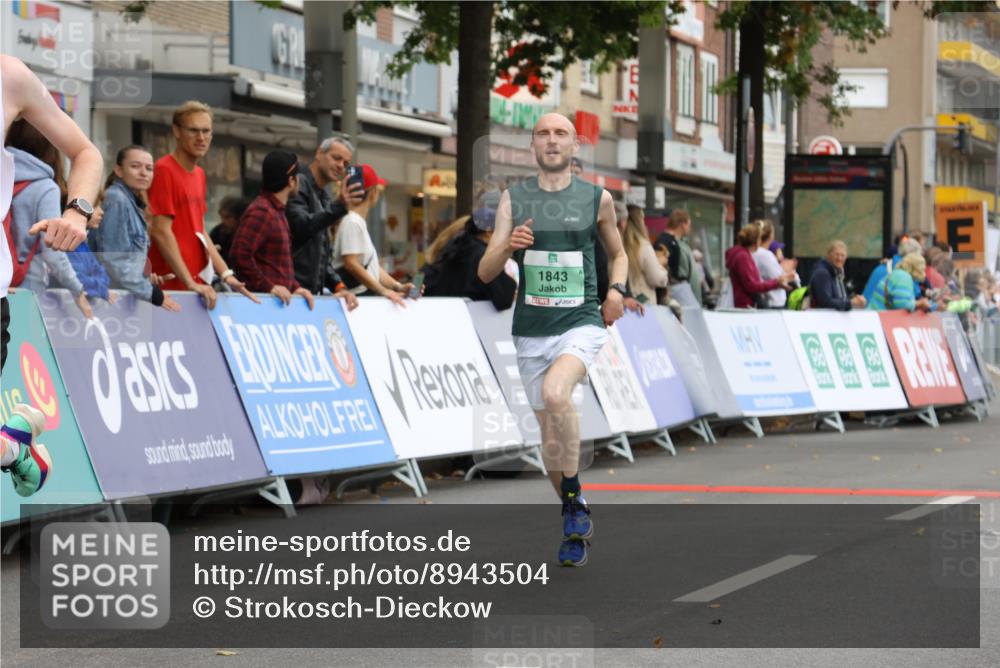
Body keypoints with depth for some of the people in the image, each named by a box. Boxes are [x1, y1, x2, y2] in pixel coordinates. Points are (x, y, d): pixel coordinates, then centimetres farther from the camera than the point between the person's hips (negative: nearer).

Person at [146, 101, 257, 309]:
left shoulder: (199, 174, 16)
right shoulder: (164, 170, -9)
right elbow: (161, 231, -14)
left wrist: (226, 275, 12)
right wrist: (190, 283, -17)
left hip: (199, 285, 8)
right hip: (172, 284, -8)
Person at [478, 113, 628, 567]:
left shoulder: (597, 199, 4)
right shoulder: (513, 199, 5)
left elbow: (618, 253, 21)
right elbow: (485, 273, 1)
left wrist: (617, 289, 0)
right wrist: (508, 246, -20)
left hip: (581, 323, -3)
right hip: (532, 330, 3)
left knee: (555, 393, -31)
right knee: (550, 435, 9)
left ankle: (574, 501, -17)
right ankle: (576, 521, 27)